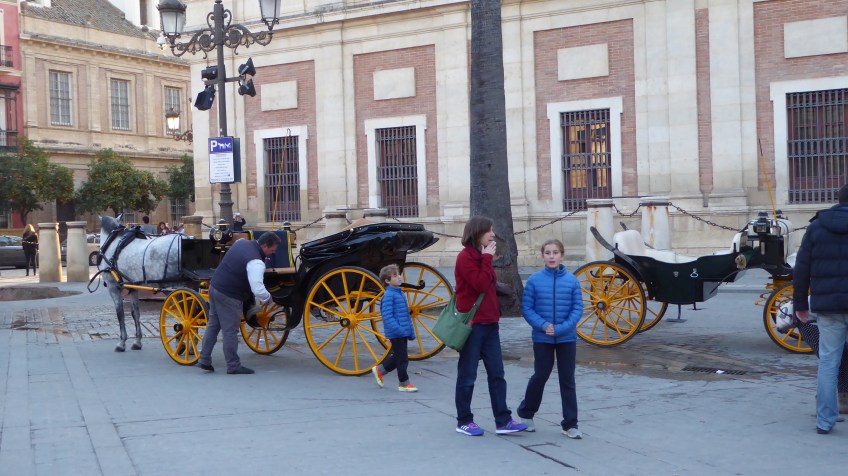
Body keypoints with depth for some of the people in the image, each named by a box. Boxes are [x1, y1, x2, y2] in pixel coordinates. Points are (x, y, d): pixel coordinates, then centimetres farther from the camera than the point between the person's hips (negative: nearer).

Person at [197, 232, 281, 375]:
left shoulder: (242, 242, 4)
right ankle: (233, 366, 10)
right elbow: (258, 289, -30)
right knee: (230, 331, 1)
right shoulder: (256, 262, -23)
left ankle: (204, 360, 22)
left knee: (213, 325, 17)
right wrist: (267, 298, -9)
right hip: (228, 296, -9)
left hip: (214, 287, 9)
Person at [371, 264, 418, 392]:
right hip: (395, 333, -9)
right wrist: (398, 329, -26)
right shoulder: (389, 295, -14)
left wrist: (411, 331, 19)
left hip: (403, 332, 9)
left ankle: (379, 370, 34)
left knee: (397, 357, 17)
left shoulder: (400, 294, 14)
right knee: (402, 358, -2)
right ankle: (403, 383, 10)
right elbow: (387, 316, -20)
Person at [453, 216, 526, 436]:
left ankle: (503, 421, 9)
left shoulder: (482, 257, 16)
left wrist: (496, 313, 14)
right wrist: (487, 259, -15)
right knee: (468, 375, 1)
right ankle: (464, 421, 12)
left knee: (497, 374, 6)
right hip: (472, 324, -8)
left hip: (489, 324, 8)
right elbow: (480, 284, -22)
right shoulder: (465, 257, -11)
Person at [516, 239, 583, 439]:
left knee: (567, 381, 7)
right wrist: (543, 325, -18)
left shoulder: (572, 280, -5)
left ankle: (570, 424, 15)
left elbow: (577, 308, -5)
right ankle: (525, 413, 31)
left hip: (567, 339, 1)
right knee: (540, 377, 9)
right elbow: (526, 308, -5)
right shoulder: (534, 280, -6)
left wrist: (561, 328, -16)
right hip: (542, 339, -1)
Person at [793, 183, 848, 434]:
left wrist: (800, 303, 11)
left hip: (828, 306, 2)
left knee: (827, 362, 7)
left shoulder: (816, 227, 4)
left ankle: (824, 420, 7)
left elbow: (801, 270, 4)